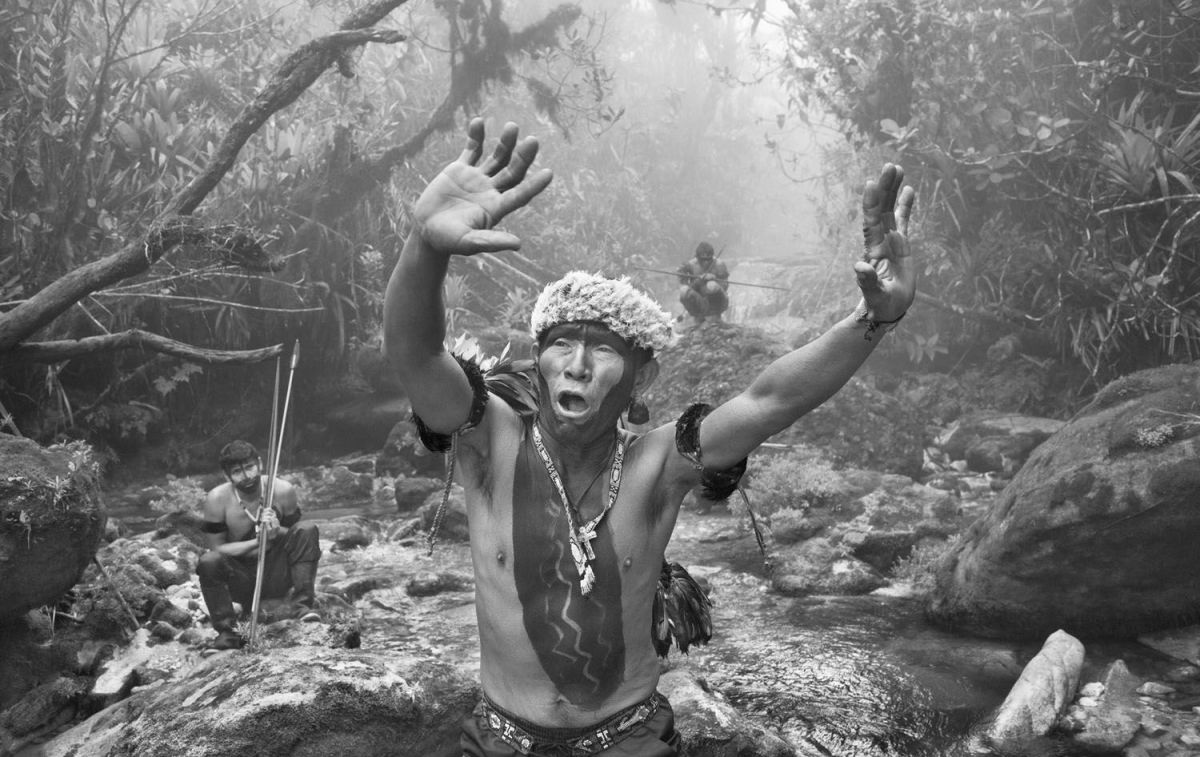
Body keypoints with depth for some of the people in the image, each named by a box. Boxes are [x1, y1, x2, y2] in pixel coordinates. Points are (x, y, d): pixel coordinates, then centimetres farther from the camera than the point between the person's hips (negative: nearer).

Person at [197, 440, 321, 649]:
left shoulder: (283, 491, -12)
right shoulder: (217, 499, -14)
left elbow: (297, 539, -1)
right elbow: (216, 548, -11)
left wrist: (277, 532, -24)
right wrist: (258, 542, -24)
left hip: (277, 576, 1)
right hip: (242, 581, 0)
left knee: (307, 530, -21)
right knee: (208, 561, -30)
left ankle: (305, 604, -21)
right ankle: (226, 630, -15)